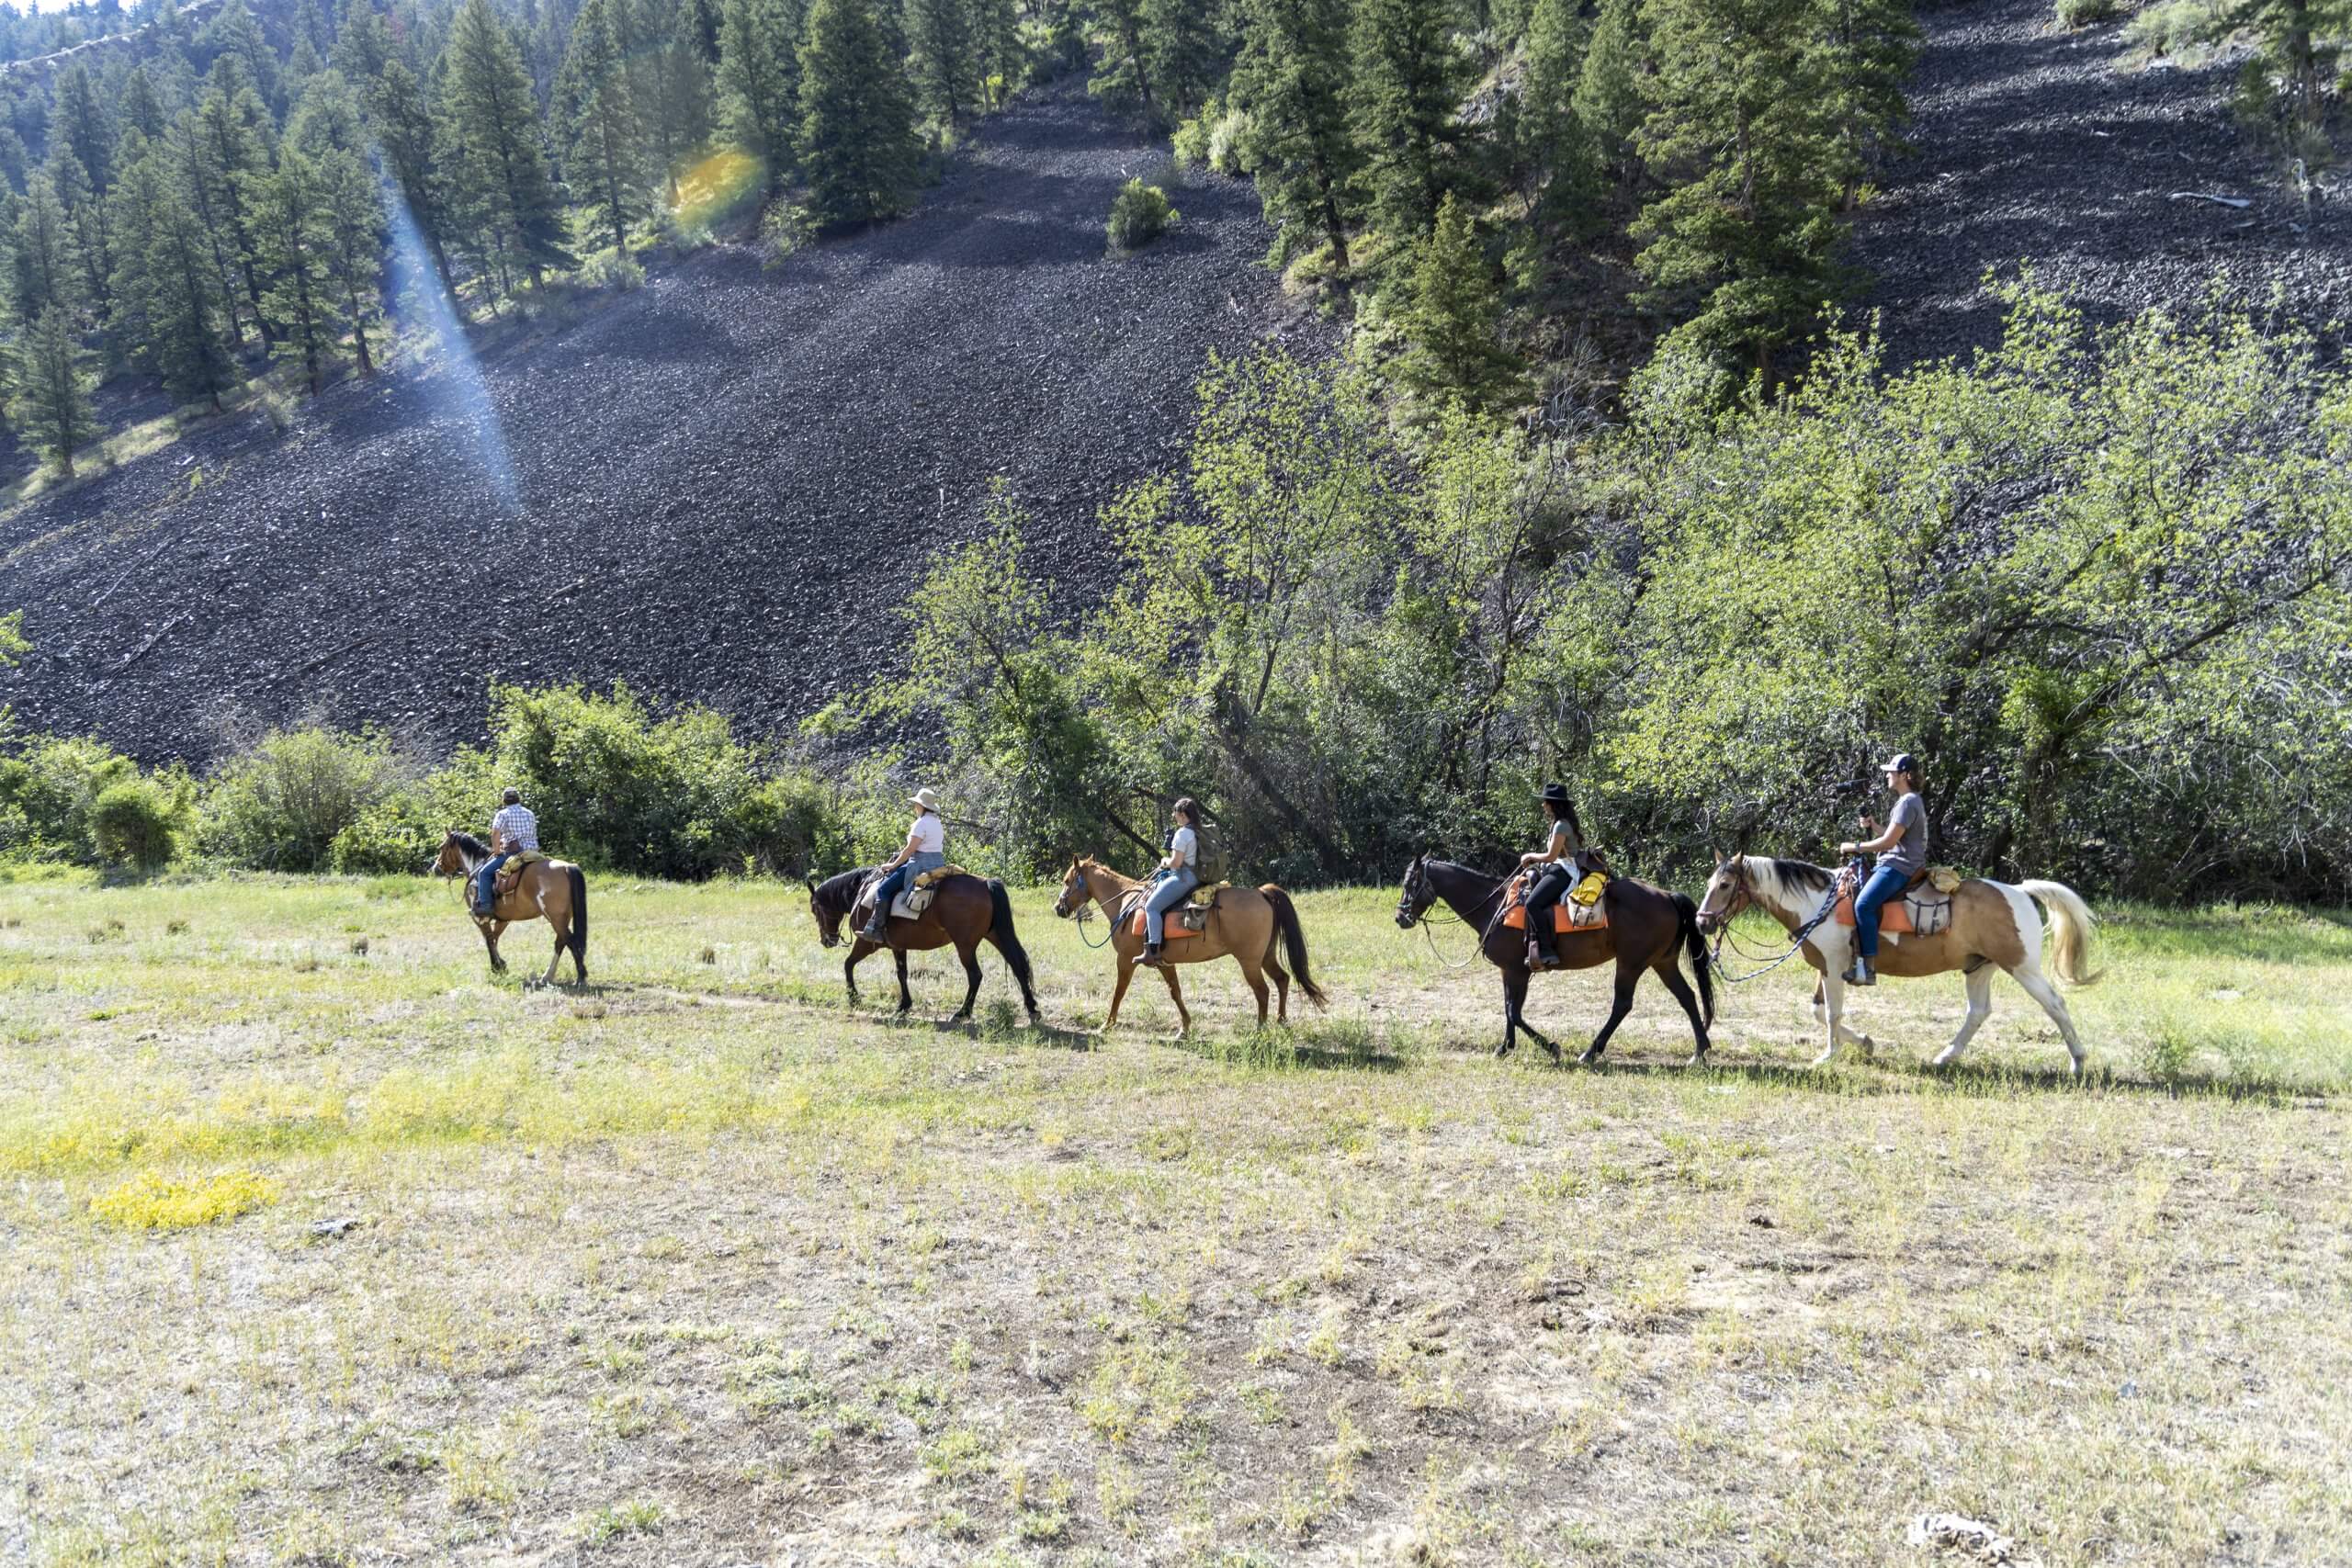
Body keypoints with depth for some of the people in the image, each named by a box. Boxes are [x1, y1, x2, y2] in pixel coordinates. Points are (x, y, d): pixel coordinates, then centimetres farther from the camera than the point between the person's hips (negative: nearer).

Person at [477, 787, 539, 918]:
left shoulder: (503, 814, -2)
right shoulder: (530, 814, 18)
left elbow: (495, 833, -14)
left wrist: (496, 850, -2)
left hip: (512, 852, -7)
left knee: (485, 872, -1)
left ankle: (485, 905, -11)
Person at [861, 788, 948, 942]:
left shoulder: (921, 823, -14)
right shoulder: (938, 823, 15)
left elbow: (910, 849, -15)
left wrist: (893, 865, -4)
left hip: (921, 866, -10)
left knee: (883, 889, -6)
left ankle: (876, 930, -12)